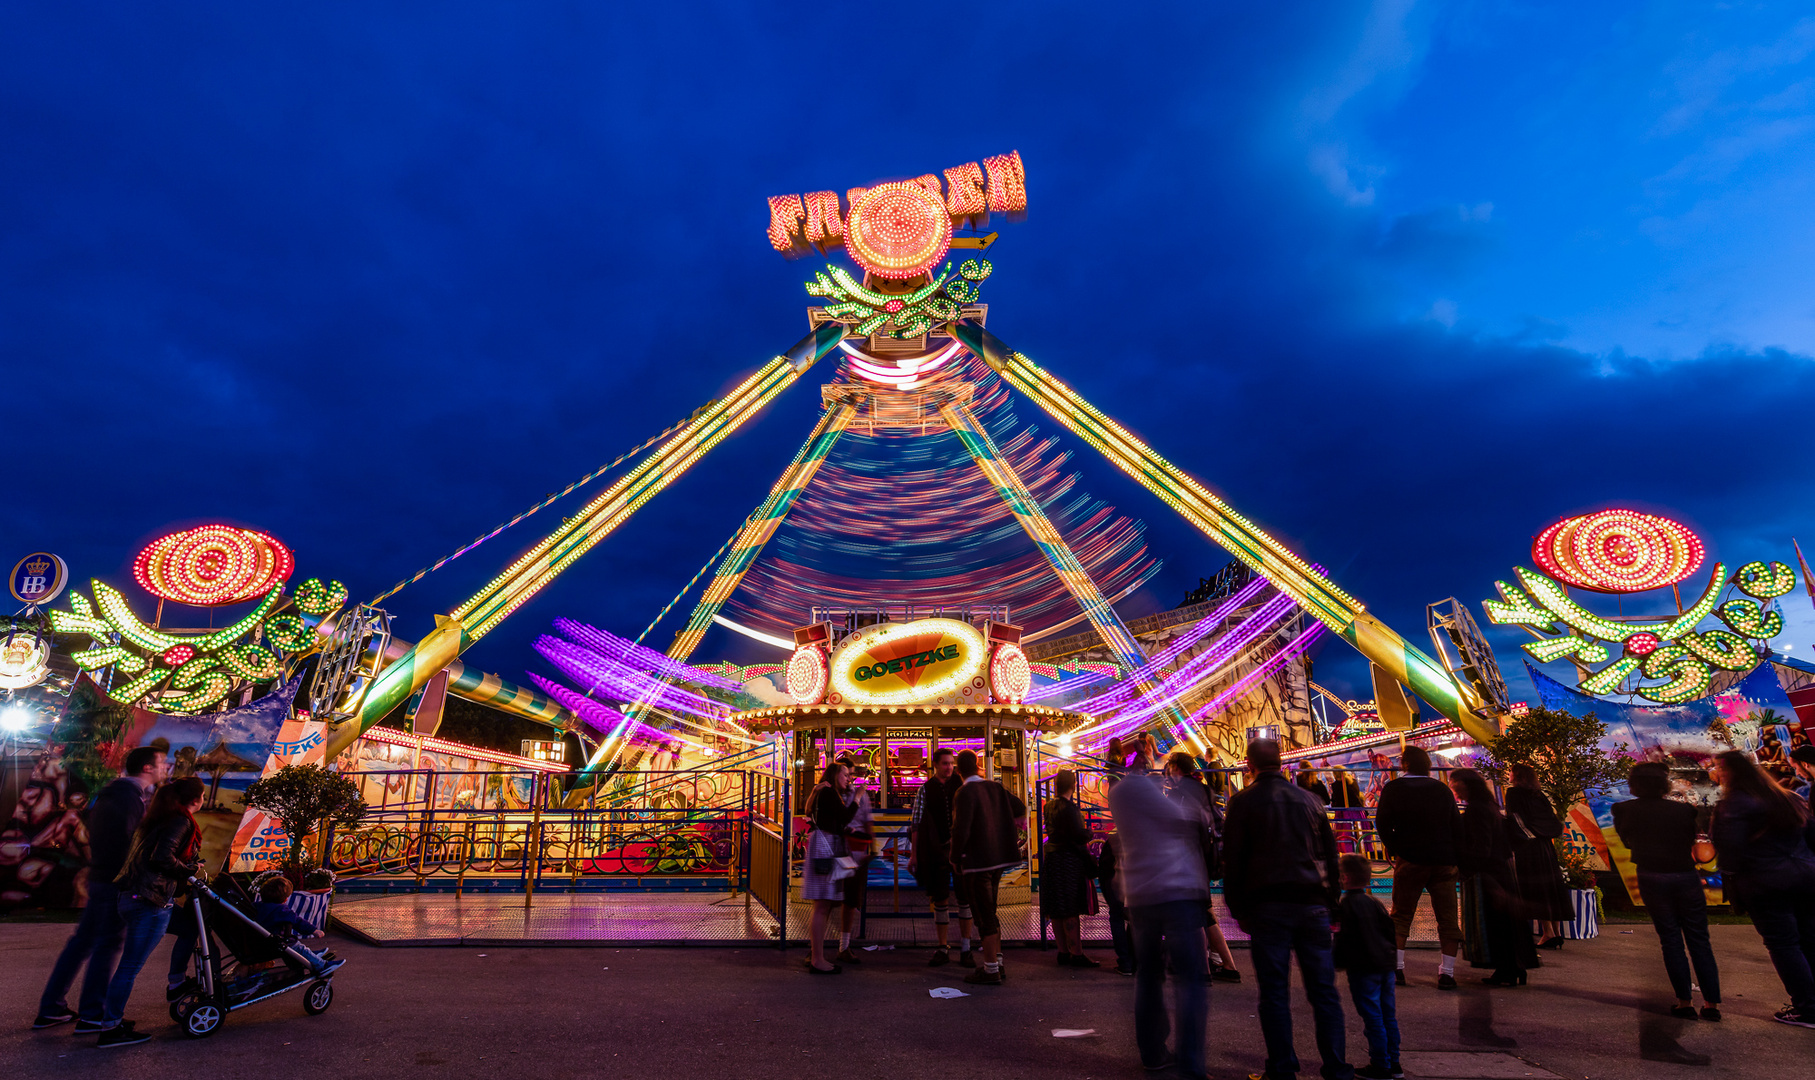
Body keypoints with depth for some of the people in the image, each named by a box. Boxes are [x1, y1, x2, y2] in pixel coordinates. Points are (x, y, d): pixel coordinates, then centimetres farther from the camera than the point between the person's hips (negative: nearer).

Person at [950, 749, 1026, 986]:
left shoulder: (965, 793, -17)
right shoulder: (995, 787, 5)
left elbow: (961, 830, -22)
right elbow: (1020, 807, 12)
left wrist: (955, 858, -8)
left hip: (977, 861, -7)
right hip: (998, 858, 7)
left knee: (984, 916, 0)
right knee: (989, 912, 20)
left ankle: (991, 970, 5)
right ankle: (996, 961, 27)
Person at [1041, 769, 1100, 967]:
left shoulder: (1050, 806, 7)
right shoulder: (1068, 808, -18)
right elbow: (1080, 837, -21)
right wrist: (1089, 832, -1)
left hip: (1052, 859, 8)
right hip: (1068, 861, -8)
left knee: (1057, 912, 12)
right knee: (1071, 912, -3)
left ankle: (1063, 952, 19)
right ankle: (1076, 954, 2)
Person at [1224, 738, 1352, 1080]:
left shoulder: (1244, 801, -1)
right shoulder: (1310, 799, 11)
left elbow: (1232, 859, -2)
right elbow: (1330, 854, 14)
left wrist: (1238, 909, 5)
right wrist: (1330, 902, 19)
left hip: (1268, 906, -4)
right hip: (1313, 904, 4)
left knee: (1274, 992, 2)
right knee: (1324, 990, 8)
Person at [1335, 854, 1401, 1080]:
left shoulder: (1345, 905, -13)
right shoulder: (1375, 902, 8)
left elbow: (1344, 938, -14)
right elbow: (1391, 930, 12)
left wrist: (1338, 962, -2)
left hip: (1363, 969, -8)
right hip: (1386, 964, 8)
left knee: (1372, 1017, -1)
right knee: (1388, 1015, 14)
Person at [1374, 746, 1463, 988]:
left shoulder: (1393, 788, -3)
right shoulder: (1442, 789, 5)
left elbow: (1382, 823, -8)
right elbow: (1457, 824, 6)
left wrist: (1394, 849, 5)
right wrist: (1452, 855, 14)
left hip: (1410, 860, -2)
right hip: (1444, 861, 2)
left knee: (1401, 916, 7)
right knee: (1448, 917, 7)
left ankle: (1396, 968, 4)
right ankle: (1447, 972, 4)